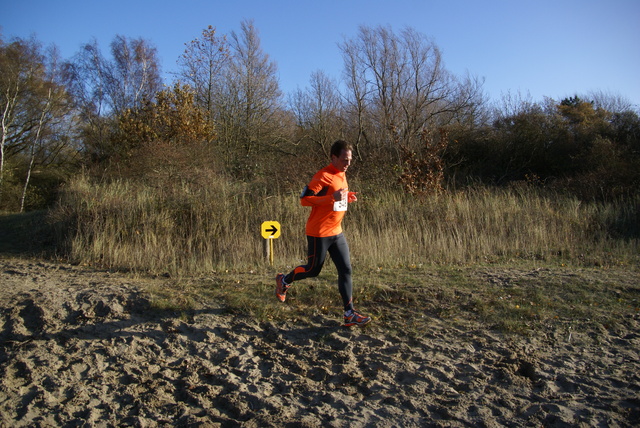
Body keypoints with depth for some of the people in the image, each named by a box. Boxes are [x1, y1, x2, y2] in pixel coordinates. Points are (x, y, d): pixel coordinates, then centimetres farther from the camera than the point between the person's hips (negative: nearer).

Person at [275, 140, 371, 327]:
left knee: (346, 270, 3)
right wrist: (333, 198, -29)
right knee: (313, 270, 6)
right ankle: (283, 281, 33)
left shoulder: (342, 175, 12)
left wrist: (347, 197, 5)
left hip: (337, 232, 8)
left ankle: (349, 314, 8)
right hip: (319, 233, -8)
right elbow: (304, 199, -21)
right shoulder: (323, 176, -16)